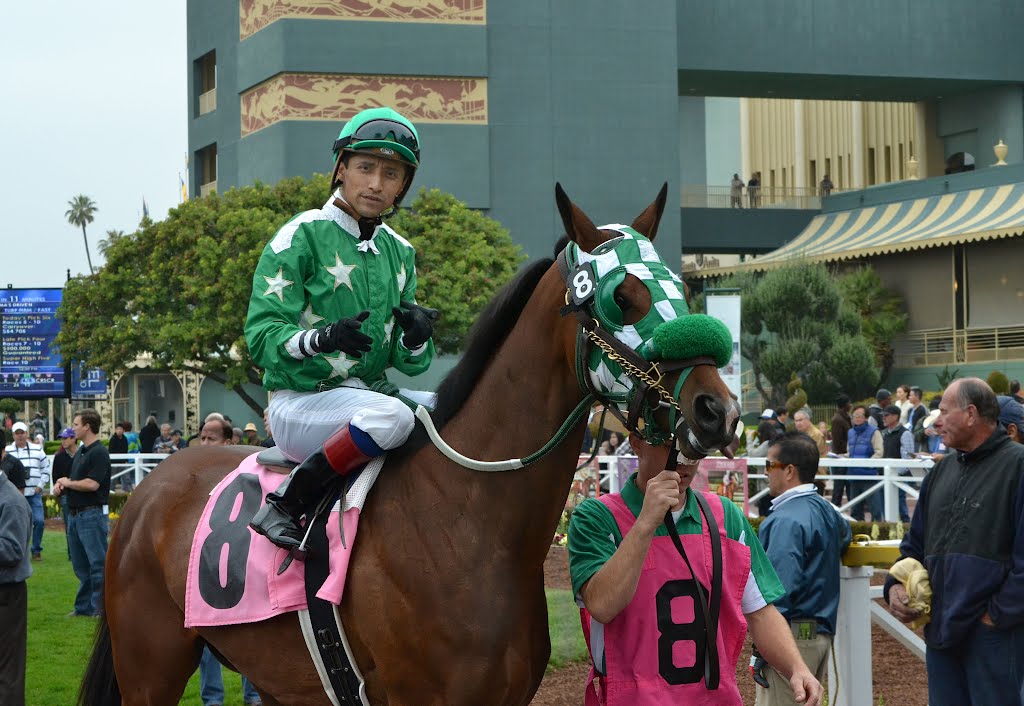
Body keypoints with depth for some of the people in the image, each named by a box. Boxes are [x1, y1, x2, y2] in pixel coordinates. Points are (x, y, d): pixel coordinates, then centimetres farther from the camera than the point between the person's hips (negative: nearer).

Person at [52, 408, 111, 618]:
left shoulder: (99, 453, -13)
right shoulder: (80, 452, 17)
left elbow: (92, 484, -21)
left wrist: (67, 483, -7)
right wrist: (60, 485, 0)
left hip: (92, 514, -10)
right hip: (75, 513, 10)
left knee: (97, 562, -6)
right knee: (80, 565, 13)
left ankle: (101, 608, -3)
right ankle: (84, 606, 20)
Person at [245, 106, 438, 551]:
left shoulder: (399, 253, 13)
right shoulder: (302, 237, -6)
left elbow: (409, 361, 13)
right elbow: (262, 336, -13)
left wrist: (416, 338, -12)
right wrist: (323, 338, -33)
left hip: (372, 392, 7)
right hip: (300, 403, -7)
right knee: (390, 416, -35)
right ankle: (284, 506, -24)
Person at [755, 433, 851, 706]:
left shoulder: (786, 520, -16)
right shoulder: (827, 510, 13)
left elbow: (780, 588, -22)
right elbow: (845, 535, 39)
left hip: (792, 635, -10)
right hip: (822, 633, 10)